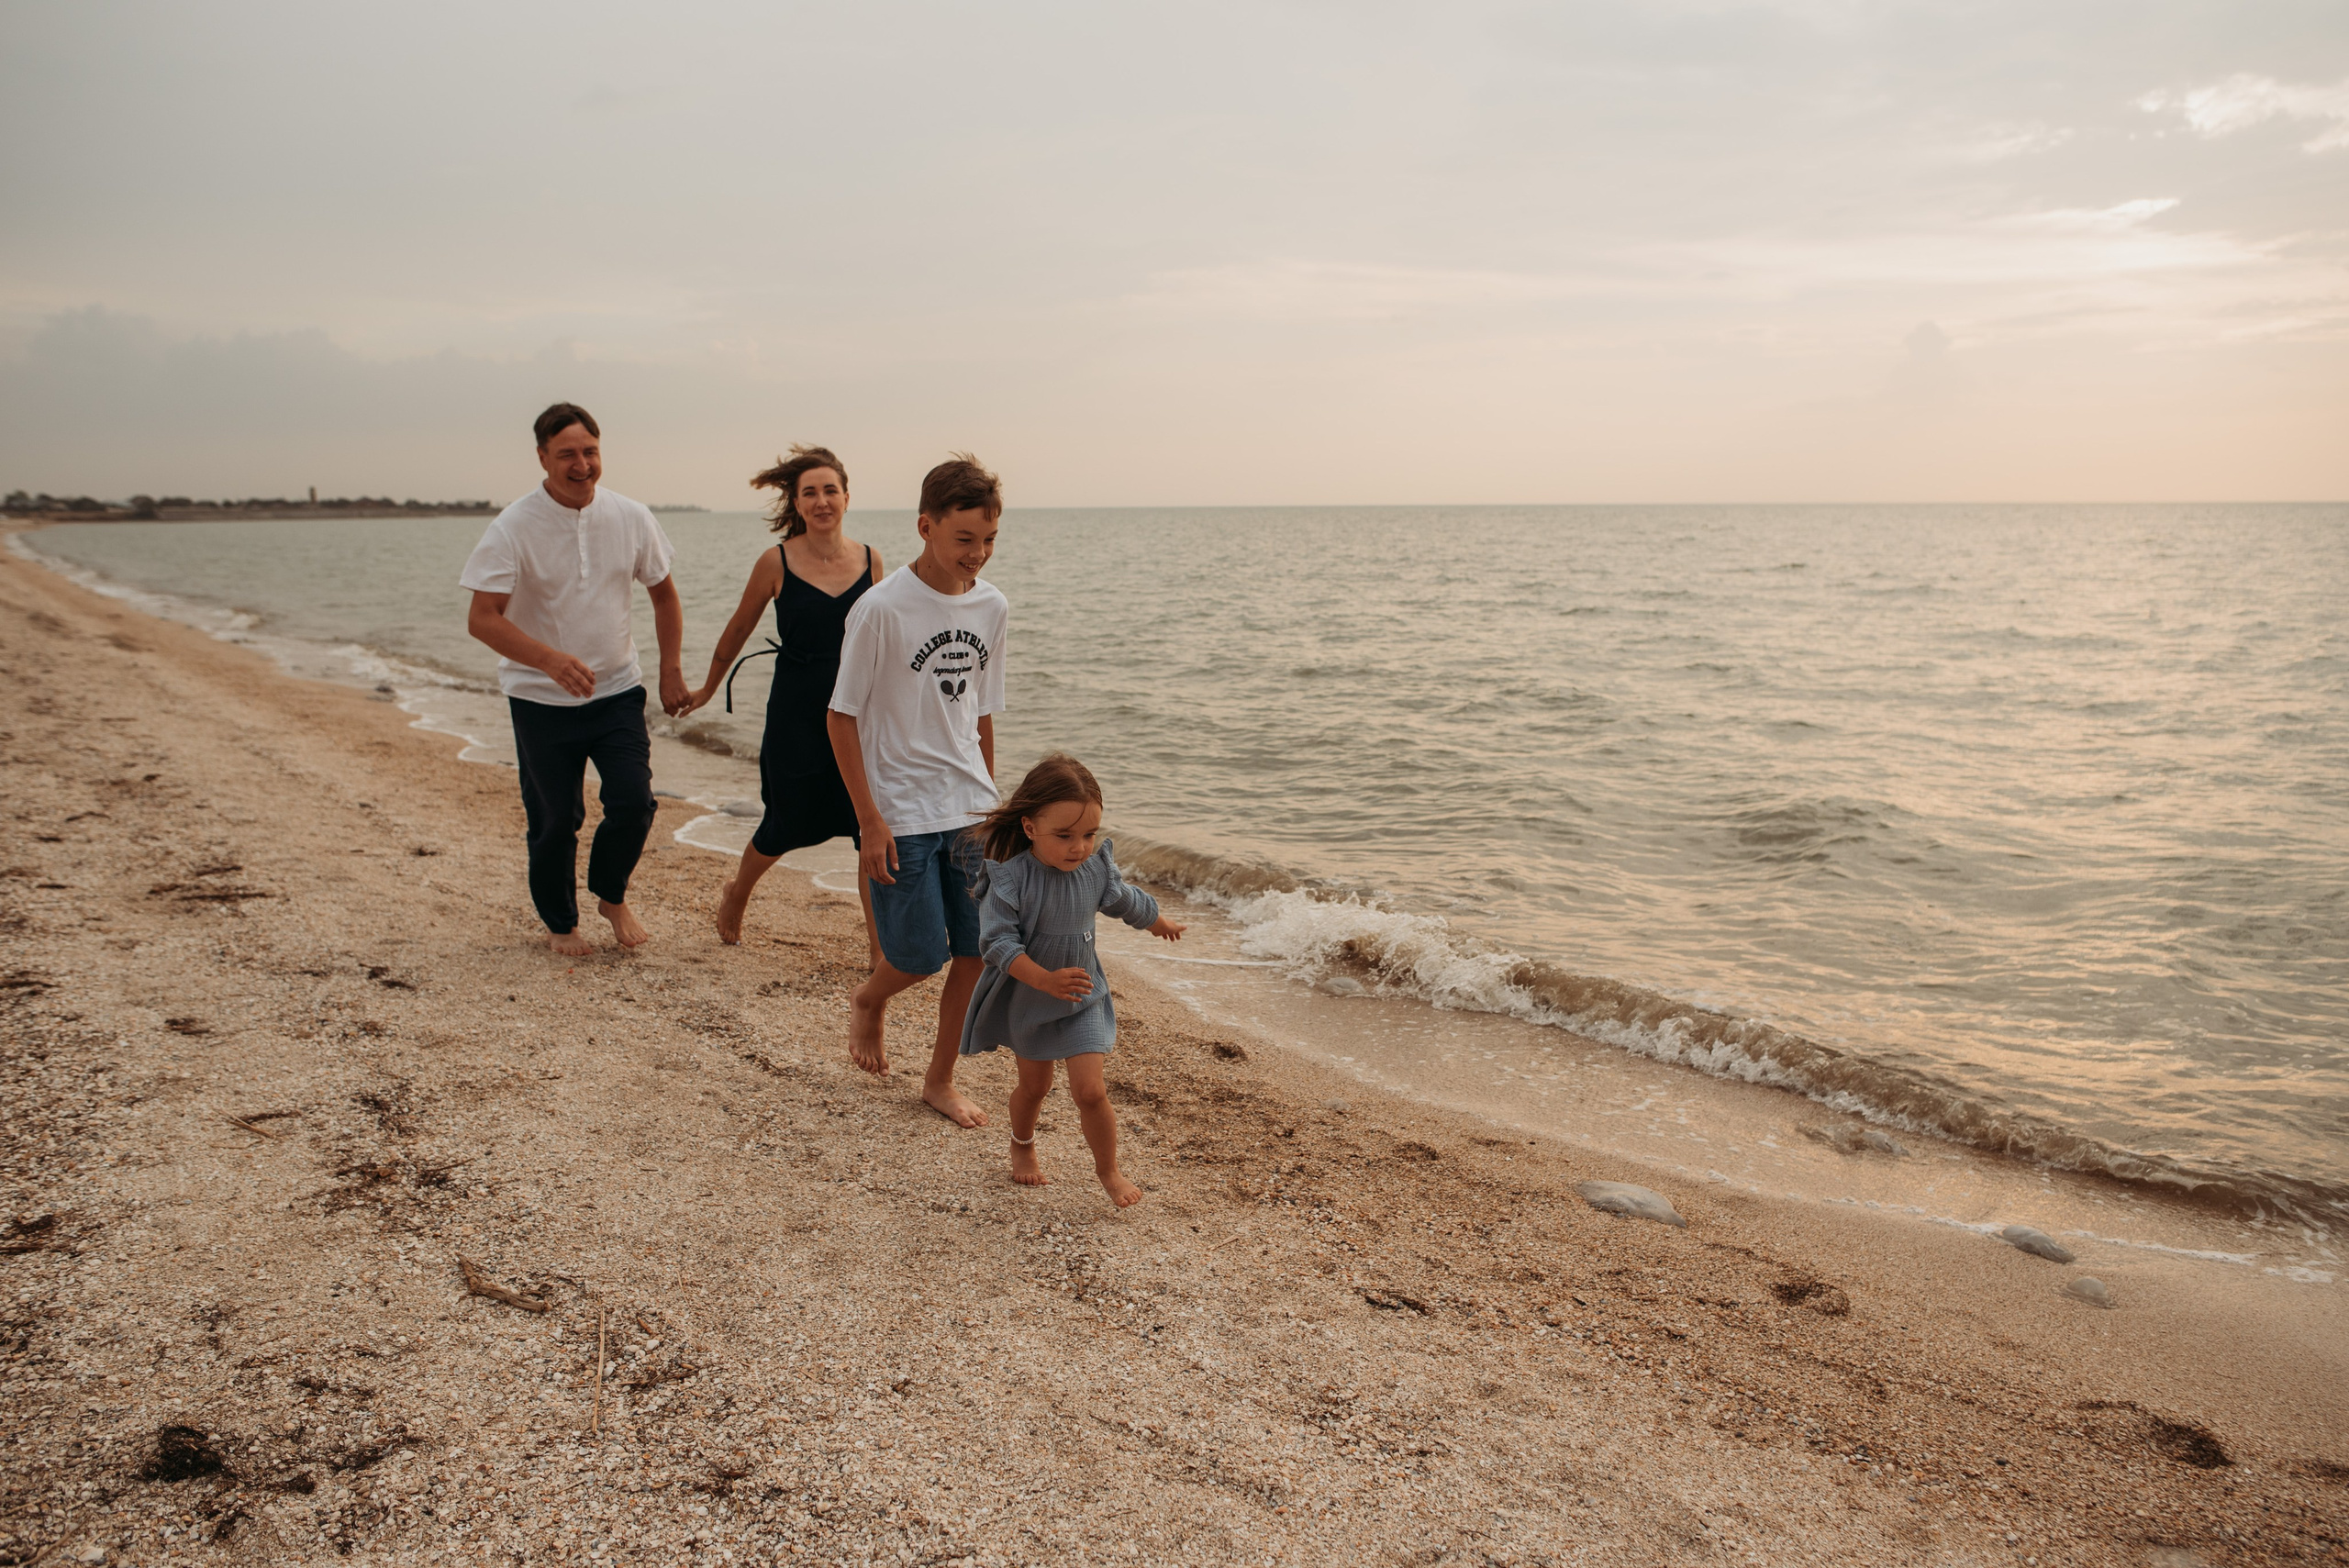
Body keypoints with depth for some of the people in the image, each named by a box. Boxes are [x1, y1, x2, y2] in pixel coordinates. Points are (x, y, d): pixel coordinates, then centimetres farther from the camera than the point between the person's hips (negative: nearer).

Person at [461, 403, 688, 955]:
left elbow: (664, 596, 11)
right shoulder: (514, 528, -14)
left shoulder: (631, 518, -3)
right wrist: (550, 659, -34)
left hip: (618, 690, 2)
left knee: (633, 801, -10)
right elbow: (482, 618, -20)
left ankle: (612, 895, 19)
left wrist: (672, 670, 6)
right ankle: (560, 923, 29)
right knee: (553, 820, 5)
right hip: (541, 701, -2)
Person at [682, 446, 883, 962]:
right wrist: (709, 688, 17)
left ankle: (879, 941, 8)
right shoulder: (776, 562, -8)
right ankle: (736, 893, 42)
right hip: (796, 711, -2)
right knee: (788, 823, 11)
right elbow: (739, 630, 7)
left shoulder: (869, 561, 0)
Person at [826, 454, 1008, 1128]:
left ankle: (941, 1081, 23)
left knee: (978, 952, 4)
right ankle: (868, 1000, 33)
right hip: (901, 813, -5)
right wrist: (870, 822, -12)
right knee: (922, 956, -2)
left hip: (970, 808, 5)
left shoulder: (993, 608, 2)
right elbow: (843, 717, -10)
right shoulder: (882, 608, -14)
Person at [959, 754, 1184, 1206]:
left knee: (1090, 1091, -7)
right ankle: (1023, 1147, 49)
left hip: (1083, 1002, 1)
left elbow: (1126, 901, 9)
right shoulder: (1010, 877, -26)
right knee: (1034, 1085, 18)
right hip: (1027, 999, -1)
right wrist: (1046, 980, -40)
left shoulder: (1096, 867, -13)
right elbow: (997, 942, -28)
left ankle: (1108, 1169, 17)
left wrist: (1160, 924, 27)